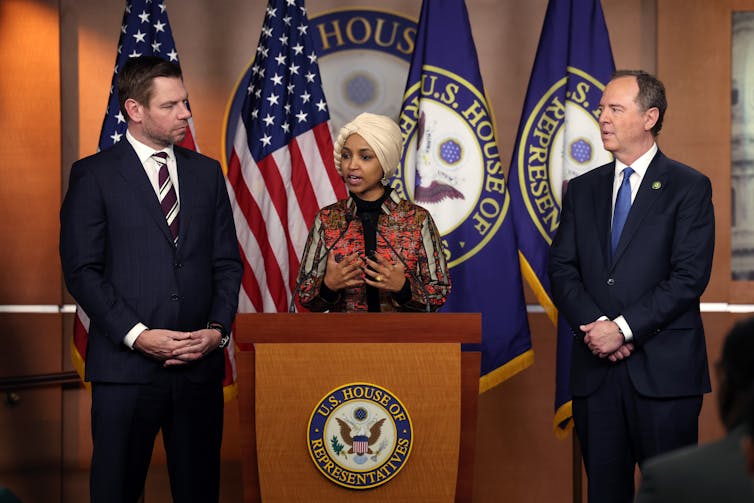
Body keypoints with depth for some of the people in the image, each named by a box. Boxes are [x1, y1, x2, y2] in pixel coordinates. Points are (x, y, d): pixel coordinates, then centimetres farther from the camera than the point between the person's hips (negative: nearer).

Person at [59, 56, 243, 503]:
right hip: (125, 364, -4)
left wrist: (218, 329, -5)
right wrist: (137, 335, -14)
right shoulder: (94, 175, -1)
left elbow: (227, 262, 12)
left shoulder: (207, 173, 12)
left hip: (200, 363, 4)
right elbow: (82, 270, -6)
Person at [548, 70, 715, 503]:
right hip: (596, 367, 4)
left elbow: (690, 276, -9)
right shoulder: (582, 190, 14)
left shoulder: (690, 187, 0)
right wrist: (596, 325, -9)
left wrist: (625, 328, -14)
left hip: (663, 369, -4)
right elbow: (562, 269, 8)